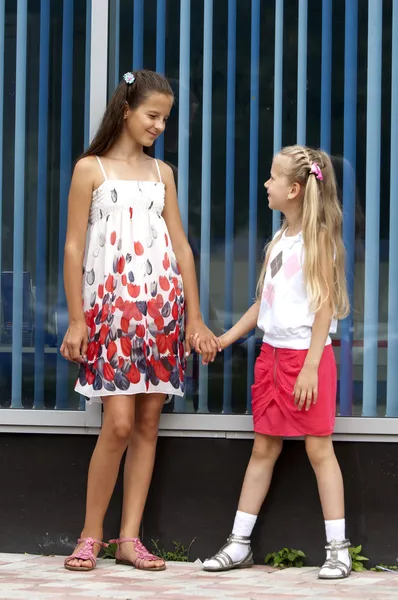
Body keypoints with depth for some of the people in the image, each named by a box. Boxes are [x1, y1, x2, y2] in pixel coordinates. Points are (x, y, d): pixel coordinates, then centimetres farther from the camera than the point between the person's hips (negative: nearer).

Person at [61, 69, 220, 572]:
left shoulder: (161, 173, 14)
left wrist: (194, 317, 8)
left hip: (162, 306, 4)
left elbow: (180, 246, 13)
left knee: (148, 424, 1)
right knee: (119, 423, -13)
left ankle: (129, 539, 6)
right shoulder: (91, 169, 2)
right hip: (111, 305, -4)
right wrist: (76, 319, -6)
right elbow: (74, 247, -1)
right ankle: (90, 537, -2)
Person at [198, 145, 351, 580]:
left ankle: (338, 549, -1)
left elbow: (325, 306, -14)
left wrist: (310, 367, -19)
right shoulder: (279, 241, 14)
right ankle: (239, 544, 13)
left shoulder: (318, 239, -9)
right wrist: (224, 339, 13)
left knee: (319, 448, -5)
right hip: (272, 353, 8)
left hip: (307, 355, -7)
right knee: (263, 448, 10)